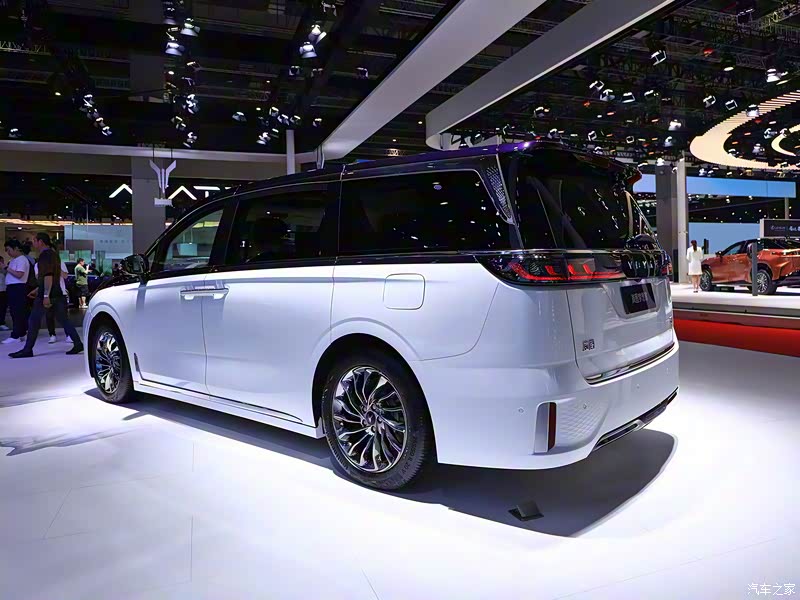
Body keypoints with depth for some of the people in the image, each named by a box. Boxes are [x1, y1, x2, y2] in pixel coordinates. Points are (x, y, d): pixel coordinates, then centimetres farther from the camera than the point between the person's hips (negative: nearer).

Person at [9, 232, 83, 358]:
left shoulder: (45, 255, -11)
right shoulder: (53, 254, 19)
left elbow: (48, 276, -21)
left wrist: (46, 295, -25)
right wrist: (38, 290, 32)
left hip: (47, 294, -9)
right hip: (57, 294, 9)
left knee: (34, 321, 0)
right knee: (63, 320, 7)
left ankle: (27, 350, 4)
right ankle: (78, 344, 0)